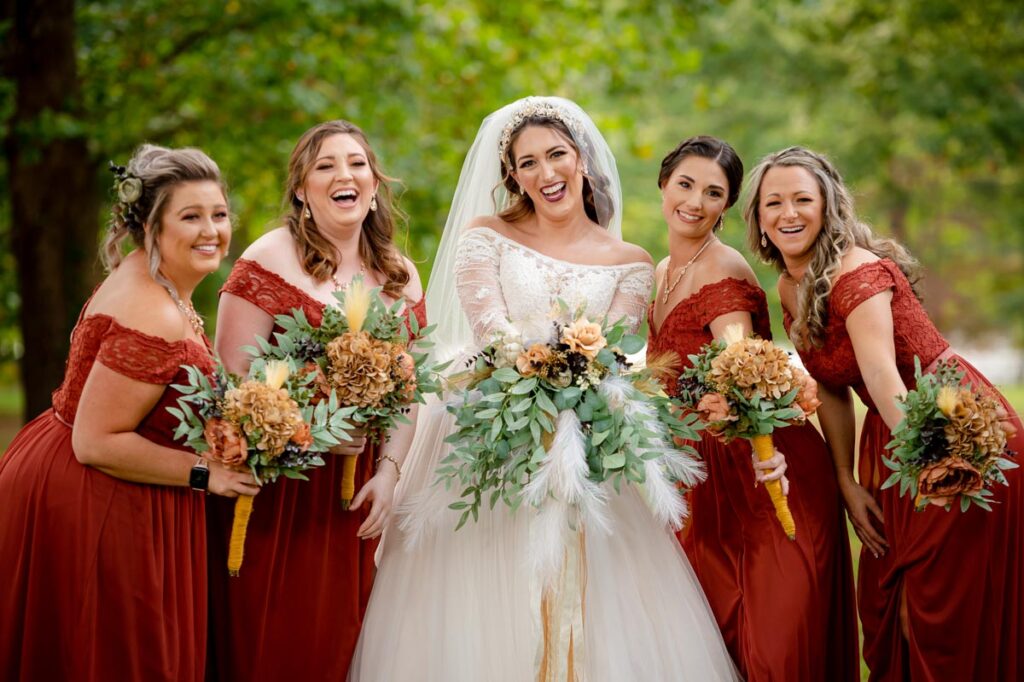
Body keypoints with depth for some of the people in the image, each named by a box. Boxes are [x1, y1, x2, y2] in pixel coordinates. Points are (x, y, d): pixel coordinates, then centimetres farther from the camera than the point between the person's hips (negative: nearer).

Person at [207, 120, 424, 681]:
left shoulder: (400, 276, 8)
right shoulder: (271, 260, -8)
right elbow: (233, 381, -13)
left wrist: (389, 470, -4)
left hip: (354, 486, 5)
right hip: (275, 487, -4)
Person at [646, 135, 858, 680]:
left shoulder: (724, 273, -16)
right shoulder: (660, 275, 10)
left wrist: (760, 446, -47)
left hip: (765, 473, -8)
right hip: (707, 478, 8)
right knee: (717, 632, 13)